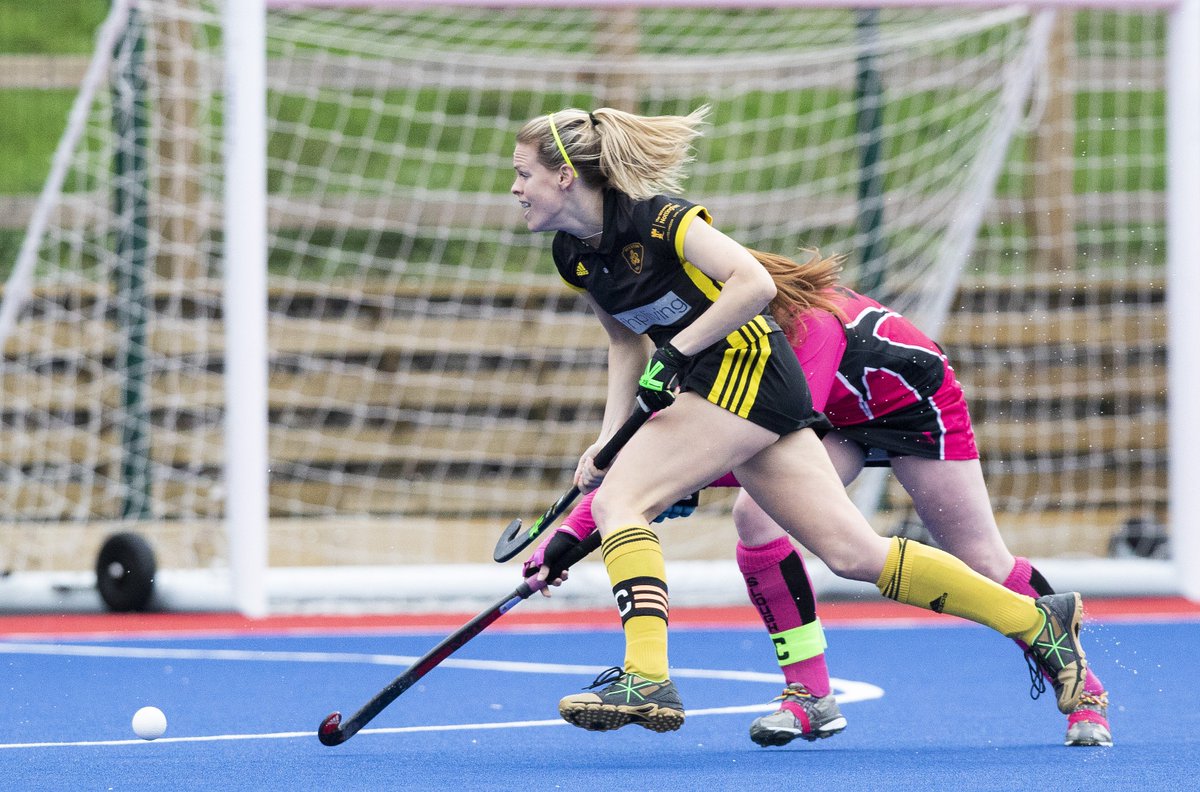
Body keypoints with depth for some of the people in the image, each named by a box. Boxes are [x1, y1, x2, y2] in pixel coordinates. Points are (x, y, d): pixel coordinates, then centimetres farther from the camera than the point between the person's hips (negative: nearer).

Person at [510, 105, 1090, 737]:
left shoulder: (653, 215, -17)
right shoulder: (572, 255, 8)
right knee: (853, 552, 4)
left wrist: (676, 353, -23)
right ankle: (1039, 620, 9)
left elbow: (755, 283, -23)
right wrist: (608, 440, 10)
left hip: (744, 368, -8)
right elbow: (627, 342, 20)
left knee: (617, 501, -19)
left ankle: (647, 679, -27)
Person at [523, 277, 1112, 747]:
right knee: (755, 515, -17)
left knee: (981, 561, -2)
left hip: (916, 403, -6)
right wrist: (573, 529, -29)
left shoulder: (808, 322, -41)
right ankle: (810, 696, -10)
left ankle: (1082, 689, 17)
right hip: (842, 419, 6)